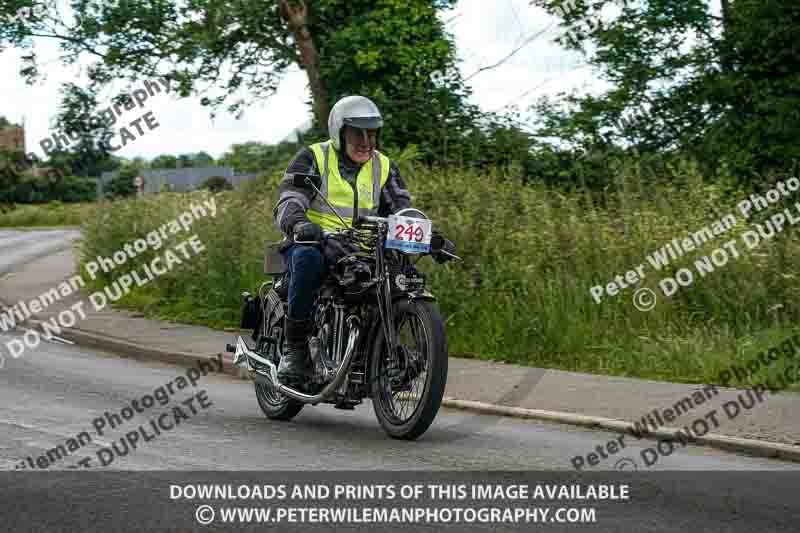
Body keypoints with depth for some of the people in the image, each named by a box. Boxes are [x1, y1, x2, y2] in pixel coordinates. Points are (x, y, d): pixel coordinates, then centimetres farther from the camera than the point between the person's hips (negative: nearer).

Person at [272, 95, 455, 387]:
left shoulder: (384, 167, 14)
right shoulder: (312, 158, 0)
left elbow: (402, 211, 10)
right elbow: (287, 201, -13)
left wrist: (430, 237, -11)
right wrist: (298, 223, -37)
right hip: (313, 242, -4)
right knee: (308, 258, -39)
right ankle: (295, 347, -27)